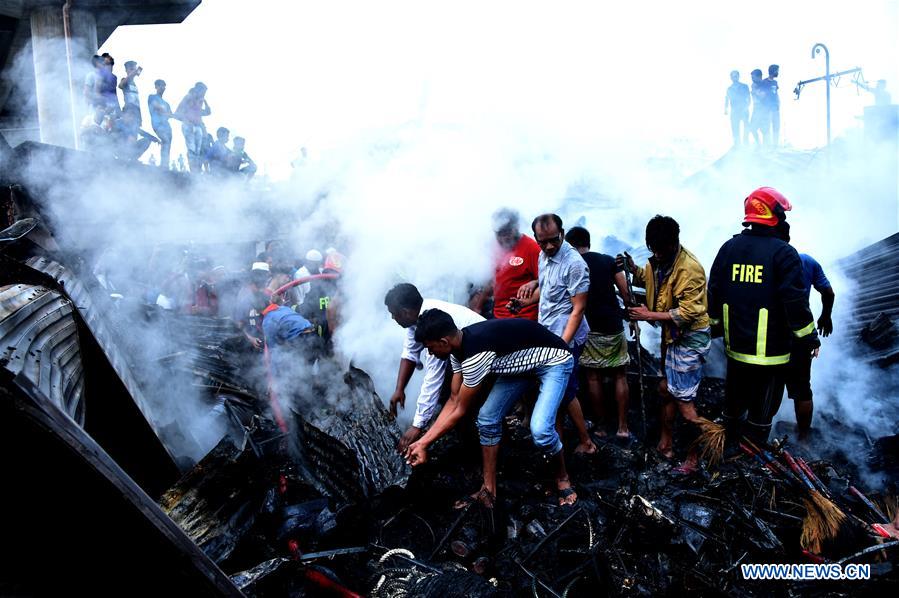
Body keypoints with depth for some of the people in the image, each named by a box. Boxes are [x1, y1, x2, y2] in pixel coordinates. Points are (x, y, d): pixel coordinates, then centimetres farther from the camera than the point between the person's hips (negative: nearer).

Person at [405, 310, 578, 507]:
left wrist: (425, 444, -12)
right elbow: (454, 401, 0)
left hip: (554, 360, -9)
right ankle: (489, 490, 11)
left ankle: (562, 477, 6)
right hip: (521, 363, 9)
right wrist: (423, 440, 0)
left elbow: (460, 410, -22)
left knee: (540, 429, -24)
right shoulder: (458, 347, -8)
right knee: (487, 418, -1)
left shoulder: (475, 354, -35)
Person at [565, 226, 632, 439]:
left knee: (593, 378, 8)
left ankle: (601, 426, 15)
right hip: (613, 327, 1)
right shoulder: (609, 261, 3)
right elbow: (626, 293, 1)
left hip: (588, 329, -1)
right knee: (620, 376, 9)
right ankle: (622, 427, 10)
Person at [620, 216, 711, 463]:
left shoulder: (689, 268, -24)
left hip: (690, 337, -8)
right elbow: (648, 278, 20)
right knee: (666, 389, 17)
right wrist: (633, 269, -1)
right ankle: (666, 442, 32)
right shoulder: (659, 259, 0)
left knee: (682, 400, -3)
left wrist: (650, 315, -23)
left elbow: (688, 313, -26)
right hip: (671, 334, 9)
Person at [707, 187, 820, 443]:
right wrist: (809, 338, -4)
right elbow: (795, 301, -16)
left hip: (736, 346, 6)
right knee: (761, 410, 6)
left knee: (734, 402, 21)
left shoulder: (729, 248, 3)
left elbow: (714, 291, 8)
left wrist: (716, 323, 22)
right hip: (771, 352, -5)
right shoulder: (783, 253, -13)